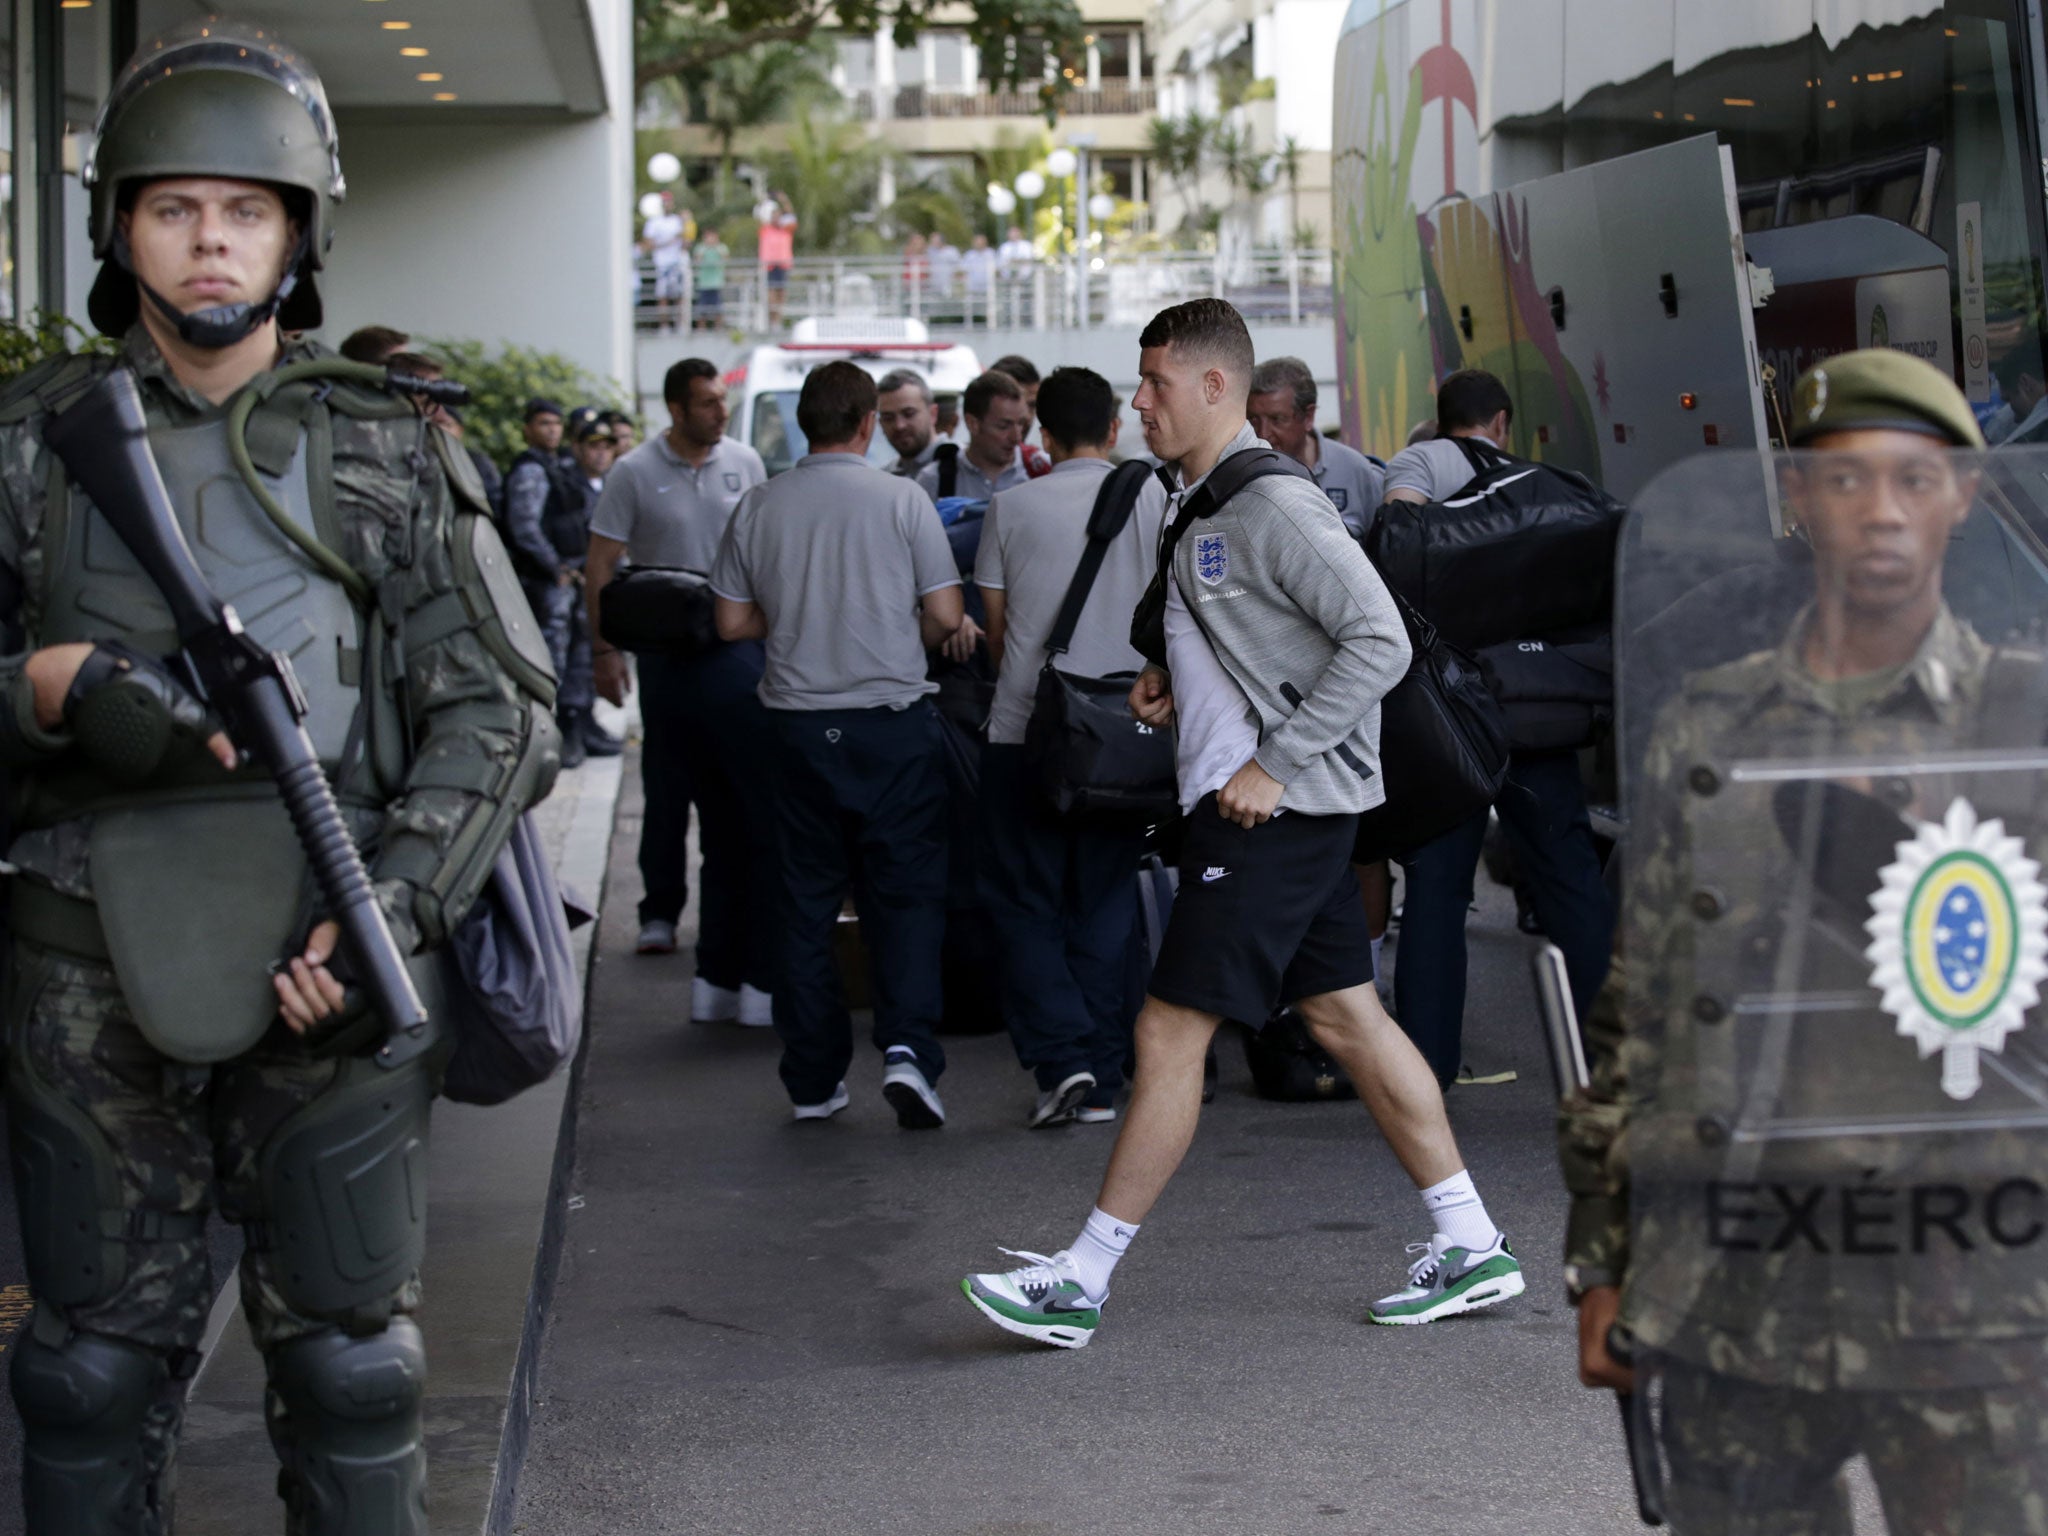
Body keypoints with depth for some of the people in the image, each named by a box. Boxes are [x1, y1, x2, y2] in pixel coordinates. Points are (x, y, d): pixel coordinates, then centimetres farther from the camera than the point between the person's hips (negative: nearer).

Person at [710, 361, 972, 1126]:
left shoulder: (758, 506, 1)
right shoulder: (900, 499, -7)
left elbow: (733, 622, 5)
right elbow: (945, 616, -6)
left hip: (800, 725, 2)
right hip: (893, 722, -2)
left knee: (807, 904, 10)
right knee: (906, 891, 4)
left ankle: (813, 1080, 14)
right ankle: (907, 1047, -13)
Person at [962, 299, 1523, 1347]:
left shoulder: (1274, 504, -16)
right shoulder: (1194, 501, 14)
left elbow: (1380, 641, -20)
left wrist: (1274, 764, -20)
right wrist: (1168, 683, 7)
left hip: (1279, 810, -10)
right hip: (1252, 805, 10)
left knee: (1169, 1034, -7)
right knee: (1346, 1018, 11)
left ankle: (1081, 1282, -1)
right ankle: (1471, 1248, 17)